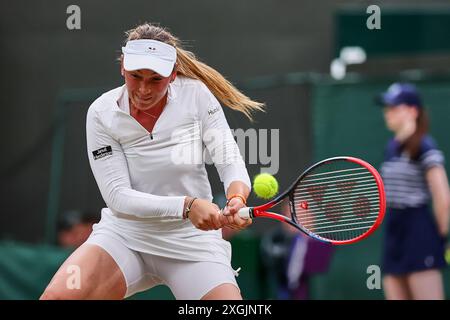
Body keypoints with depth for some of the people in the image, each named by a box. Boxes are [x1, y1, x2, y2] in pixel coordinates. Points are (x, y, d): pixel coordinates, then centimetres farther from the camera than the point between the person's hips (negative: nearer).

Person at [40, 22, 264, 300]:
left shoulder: (197, 95, -7)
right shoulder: (102, 113, -8)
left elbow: (231, 163, -9)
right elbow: (118, 195, -14)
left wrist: (236, 201, -32)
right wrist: (186, 206, -28)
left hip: (193, 240, 0)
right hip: (125, 235, 0)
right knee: (56, 297, -24)